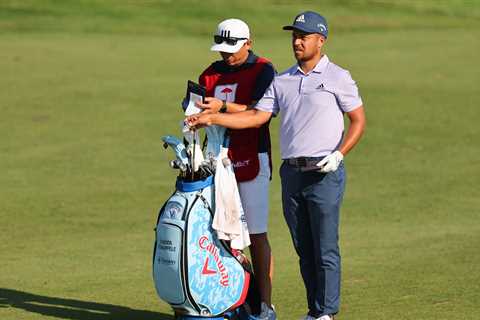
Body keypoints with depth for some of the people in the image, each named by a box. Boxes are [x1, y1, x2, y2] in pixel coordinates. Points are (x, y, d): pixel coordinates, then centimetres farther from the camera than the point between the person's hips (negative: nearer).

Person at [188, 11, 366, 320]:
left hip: (324, 174, -5)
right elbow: (257, 116, 7)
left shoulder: (338, 78, -1)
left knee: (325, 249, -5)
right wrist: (211, 118, -3)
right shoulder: (282, 81, 13)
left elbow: (359, 120, -2)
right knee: (304, 249, 10)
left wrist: (338, 154, -15)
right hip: (292, 173, 5)